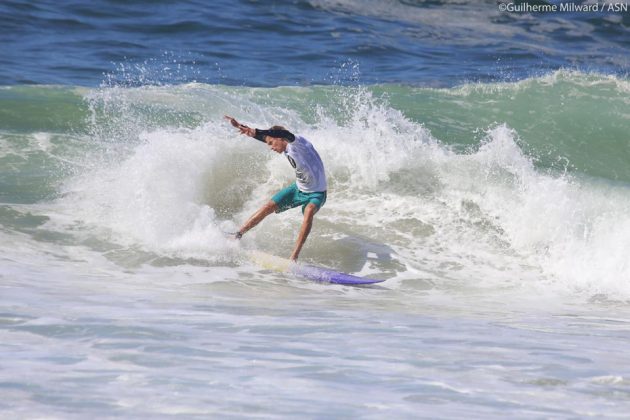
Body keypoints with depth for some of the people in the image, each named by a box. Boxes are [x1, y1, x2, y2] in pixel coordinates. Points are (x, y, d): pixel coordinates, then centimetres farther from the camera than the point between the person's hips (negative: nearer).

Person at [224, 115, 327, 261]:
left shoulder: (297, 142, -23)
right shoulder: (287, 149, 0)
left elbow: (285, 134, -44)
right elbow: (263, 136, 12)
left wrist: (255, 132, -55)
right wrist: (239, 126, 12)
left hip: (316, 193, -8)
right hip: (299, 188, 8)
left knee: (309, 212, -36)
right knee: (268, 207, 1)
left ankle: (294, 257, -40)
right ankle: (237, 235, 11)